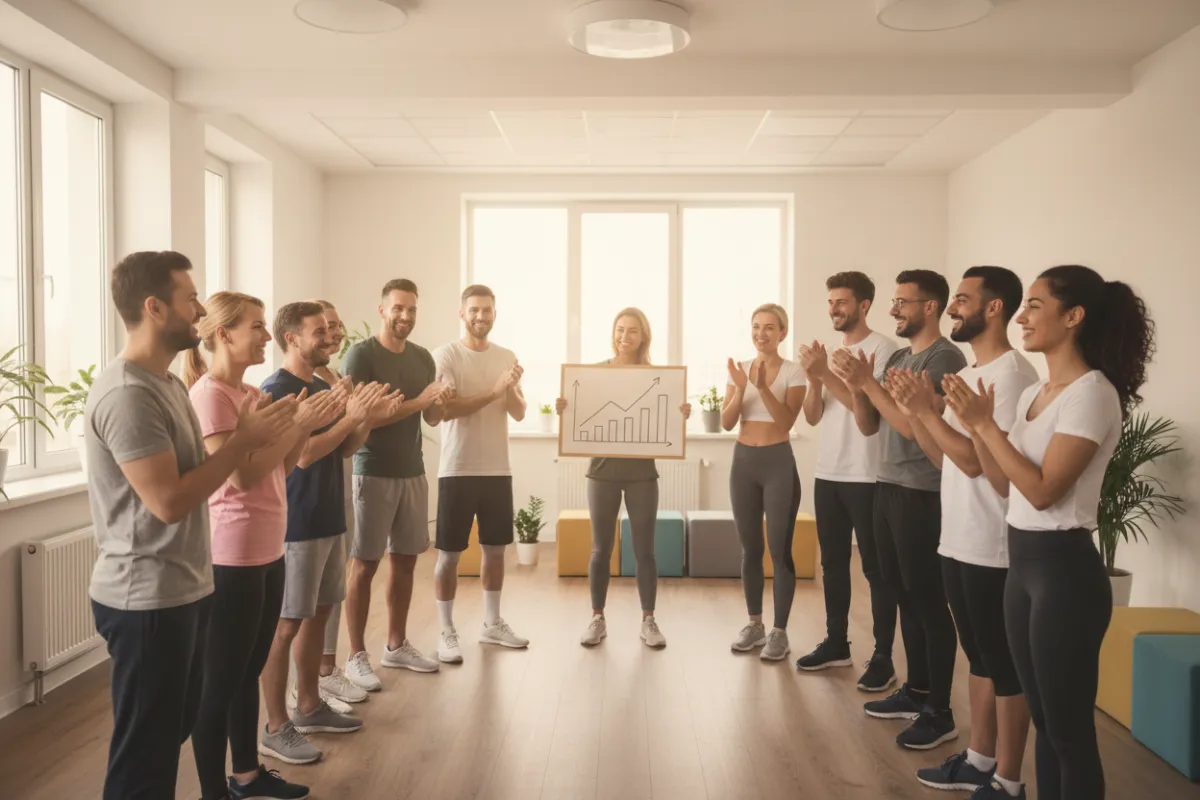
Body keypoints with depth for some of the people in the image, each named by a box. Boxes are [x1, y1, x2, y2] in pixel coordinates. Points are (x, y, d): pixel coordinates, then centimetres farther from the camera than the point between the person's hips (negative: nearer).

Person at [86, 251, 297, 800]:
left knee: (172, 732, 22)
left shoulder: (166, 383, 12)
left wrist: (246, 435, -1)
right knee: (145, 751, 4)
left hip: (182, 589, 10)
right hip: (147, 600, -10)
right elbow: (169, 501, -25)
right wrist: (244, 440, -20)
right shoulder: (127, 394, -21)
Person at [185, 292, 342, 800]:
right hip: (233, 557, -9)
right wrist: (300, 424, -19)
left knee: (249, 670, 19)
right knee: (220, 681, 3)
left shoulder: (253, 394, 12)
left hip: (268, 550, 9)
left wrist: (307, 423, 0)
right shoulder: (209, 394, -14)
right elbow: (242, 475, -21)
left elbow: (282, 468, 13)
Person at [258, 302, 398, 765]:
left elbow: (345, 450, 16)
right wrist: (351, 416, -20)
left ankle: (309, 707, 28)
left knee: (317, 614, 16)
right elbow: (303, 453, -22)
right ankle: (276, 729, 7)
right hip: (296, 524, -9)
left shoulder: (324, 388, 12)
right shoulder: (277, 390, -14)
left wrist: (369, 417, 1)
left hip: (329, 518, 9)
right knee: (286, 624, -2)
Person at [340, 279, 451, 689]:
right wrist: (417, 402, -18)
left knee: (405, 560, 11)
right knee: (364, 564, 0)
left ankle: (397, 645, 24)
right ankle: (356, 656, 9)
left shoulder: (423, 358, 10)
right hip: (374, 473, -6)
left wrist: (438, 404, -9)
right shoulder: (361, 354, -8)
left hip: (413, 471, 6)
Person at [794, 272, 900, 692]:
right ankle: (836, 642, 25)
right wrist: (813, 378, -7)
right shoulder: (829, 352, 14)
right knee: (833, 562, 14)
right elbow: (812, 417, 10)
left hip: (865, 476, -7)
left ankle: (883, 656, 6)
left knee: (875, 566, -1)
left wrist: (825, 373, -19)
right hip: (827, 473, 7)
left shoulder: (881, 348, -7)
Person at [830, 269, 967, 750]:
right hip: (888, 487, 9)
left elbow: (913, 425, -21)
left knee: (929, 601, -2)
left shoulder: (944, 357, -12)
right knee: (904, 595, 15)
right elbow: (868, 426, 13)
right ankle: (916, 691, 27)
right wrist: (856, 387, -4)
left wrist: (868, 382, -16)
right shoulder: (897, 357, 14)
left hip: (922, 494, -9)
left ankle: (940, 712, 6)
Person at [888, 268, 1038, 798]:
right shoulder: (966, 374, 13)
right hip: (958, 542, 9)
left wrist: (927, 410, -17)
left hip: (993, 550, -9)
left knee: (1006, 666, 3)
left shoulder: (1011, 373, -16)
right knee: (980, 659, 18)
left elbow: (976, 461, -21)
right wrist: (912, 408, 2)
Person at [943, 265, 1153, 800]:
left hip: (1064, 569, -9)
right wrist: (974, 423, 2)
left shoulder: (1092, 393, -15)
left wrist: (986, 424, -19)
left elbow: (1042, 490, -21)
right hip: (1023, 565, 9)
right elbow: (1000, 475, 14)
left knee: (1070, 730, 3)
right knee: (1043, 719, 18)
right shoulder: (1034, 392, 11)